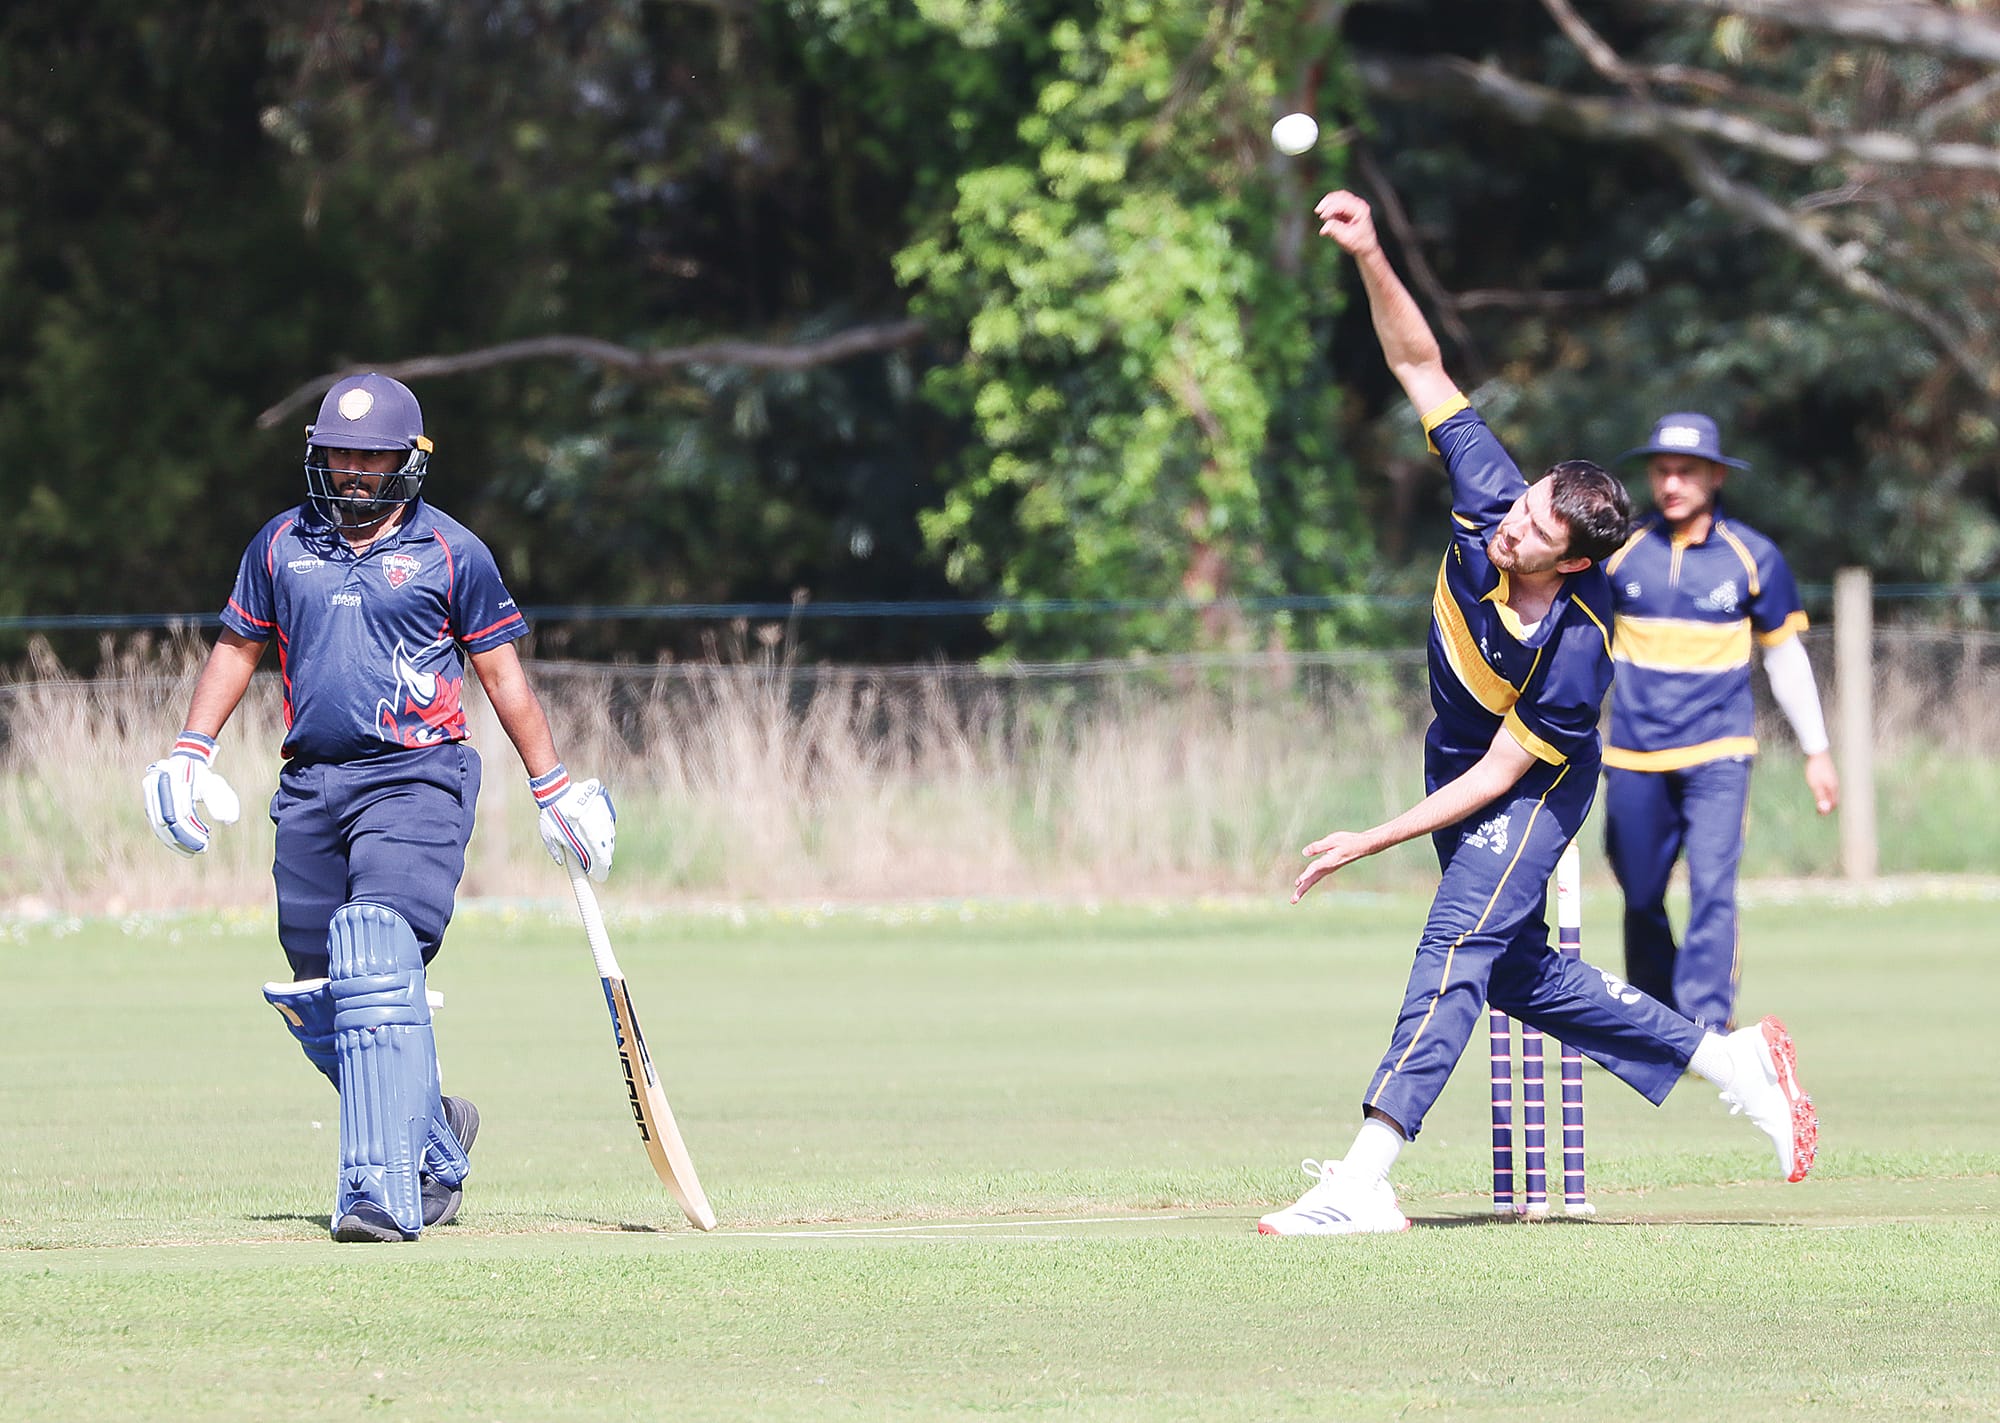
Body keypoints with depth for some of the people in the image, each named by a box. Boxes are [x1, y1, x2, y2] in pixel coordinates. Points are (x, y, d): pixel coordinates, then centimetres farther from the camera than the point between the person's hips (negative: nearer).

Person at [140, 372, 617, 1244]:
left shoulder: (450, 553, 2)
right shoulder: (281, 545, 12)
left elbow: (501, 674, 8)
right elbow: (238, 646, 22)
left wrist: (553, 788, 8)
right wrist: (189, 753, 11)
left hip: (415, 779, -5)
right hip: (310, 789, 5)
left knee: (379, 967, -21)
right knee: (320, 1002, 5)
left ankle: (382, 1189, -27)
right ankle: (432, 1140, 26)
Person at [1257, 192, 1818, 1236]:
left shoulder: (1574, 649, -35)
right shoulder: (1489, 500, -23)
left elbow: (1501, 775, -26)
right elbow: (1422, 366, -19)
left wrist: (1376, 839, -25)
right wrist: (1369, 257, -33)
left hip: (1534, 788, -7)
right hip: (1457, 760, 7)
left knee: (1458, 947, -21)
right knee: (1517, 973, 12)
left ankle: (1364, 1180, -27)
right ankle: (1727, 1058, 24)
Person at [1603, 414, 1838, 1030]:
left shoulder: (1754, 558, 1)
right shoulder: (1619, 550, 3)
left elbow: (1786, 656, 10)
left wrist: (1816, 753, 11)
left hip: (1717, 754, -2)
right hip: (1633, 756, 2)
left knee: (1712, 888, -16)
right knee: (1641, 899, 6)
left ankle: (1707, 1031, -19)